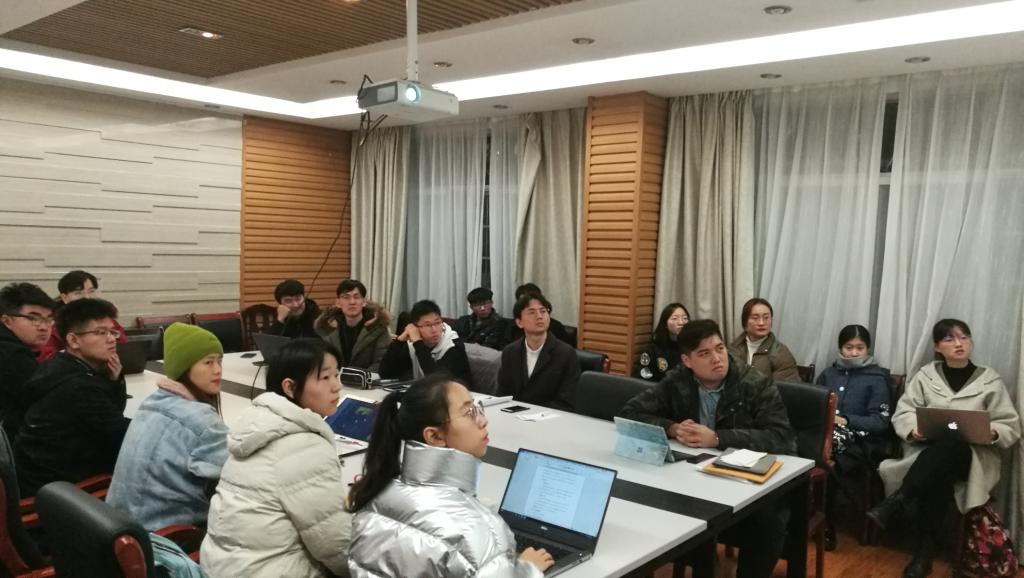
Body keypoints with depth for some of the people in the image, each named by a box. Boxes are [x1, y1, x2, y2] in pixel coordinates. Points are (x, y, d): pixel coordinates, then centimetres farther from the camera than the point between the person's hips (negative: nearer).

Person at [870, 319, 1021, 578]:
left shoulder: (990, 380, 7)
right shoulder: (925, 375, 10)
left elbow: (1011, 428, 5)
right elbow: (902, 413, 6)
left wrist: (991, 432, -18)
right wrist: (914, 428, -18)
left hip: (974, 456, -1)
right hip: (929, 452, 1)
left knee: (948, 446, -40)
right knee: (937, 478, -37)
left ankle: (896, 501, -40)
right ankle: (923, 552, -30)